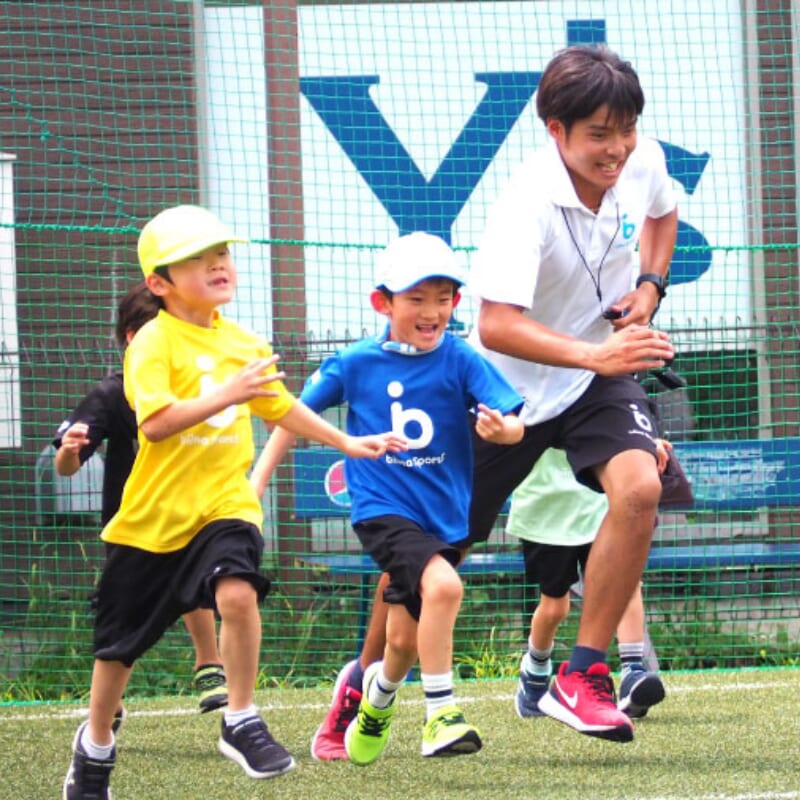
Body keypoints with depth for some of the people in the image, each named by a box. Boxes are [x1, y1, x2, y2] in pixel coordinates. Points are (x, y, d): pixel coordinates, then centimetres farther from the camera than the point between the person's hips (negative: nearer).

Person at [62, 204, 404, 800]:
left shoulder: (242, 343, 6)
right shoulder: (154, 344, -13)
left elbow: (281, 406, 23)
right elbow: (155, 422, -27)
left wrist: (348, 443, 24)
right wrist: (226, 395, -33)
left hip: (224, 502, 3)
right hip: (154, 513, -3)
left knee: (237, 591, -28)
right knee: (120, 642, 11)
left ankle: (241, 723, -13)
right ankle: (95, 747, 35)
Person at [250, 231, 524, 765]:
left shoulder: (461, 361, -6)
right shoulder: (357, 364, -4)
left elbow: (514, 425, -14)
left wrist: (502, 429, -38)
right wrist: (258, 480, 5)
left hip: (443, 514, 2)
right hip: (382, 507, -2)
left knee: (406, 639, 11)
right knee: (443, 583, -30)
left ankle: (378, 696, 47)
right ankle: (441, 716, -24)